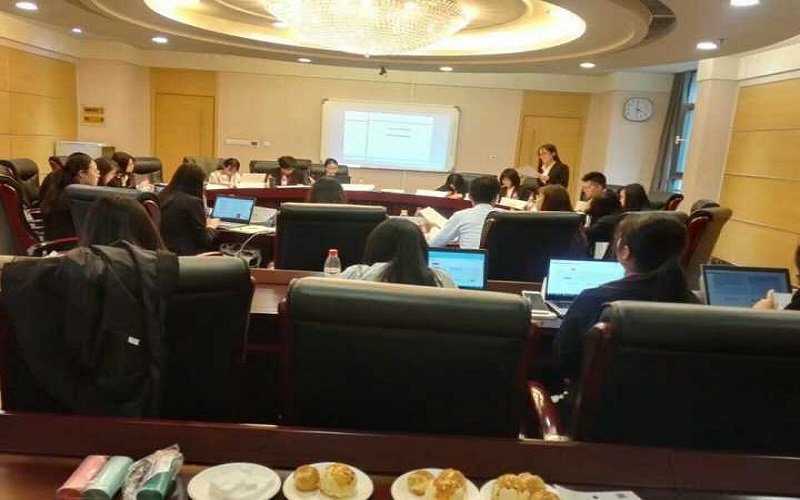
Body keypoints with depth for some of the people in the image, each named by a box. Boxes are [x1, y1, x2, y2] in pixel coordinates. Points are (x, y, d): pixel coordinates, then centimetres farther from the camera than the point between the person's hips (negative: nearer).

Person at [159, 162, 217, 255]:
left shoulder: (162, 196, 8)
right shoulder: (193, 202, -16)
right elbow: (203, 240, -12)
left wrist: (204, 225, 19)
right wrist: (210, 228, 7)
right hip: (185, 254, -8)